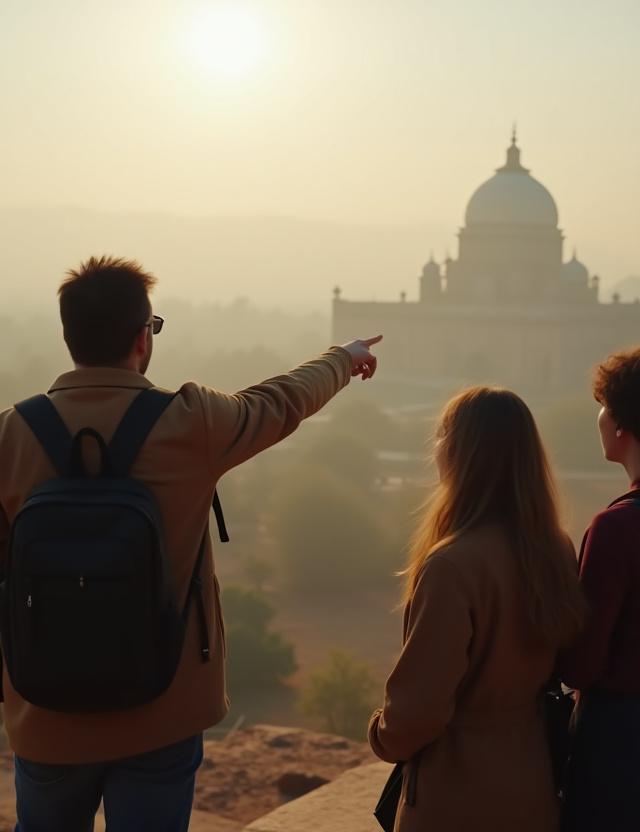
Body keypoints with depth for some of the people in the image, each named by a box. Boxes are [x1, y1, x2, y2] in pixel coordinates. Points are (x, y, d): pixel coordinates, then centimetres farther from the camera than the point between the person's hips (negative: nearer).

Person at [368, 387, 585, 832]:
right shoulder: (558, 551, -3)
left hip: (460, 792, -7)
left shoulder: (455, 565, -26)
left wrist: (385, 736, -2)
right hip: (532, 782, 7)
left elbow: (421, 702, -21)